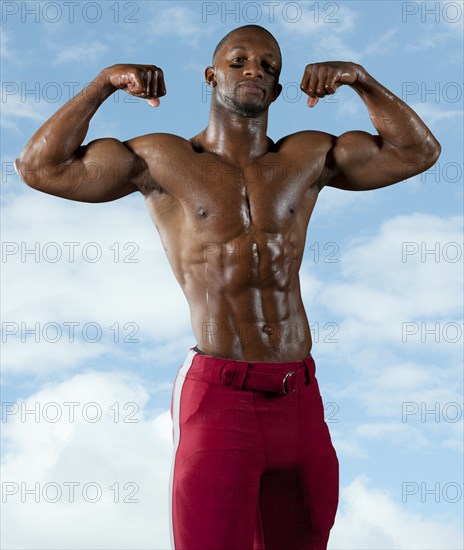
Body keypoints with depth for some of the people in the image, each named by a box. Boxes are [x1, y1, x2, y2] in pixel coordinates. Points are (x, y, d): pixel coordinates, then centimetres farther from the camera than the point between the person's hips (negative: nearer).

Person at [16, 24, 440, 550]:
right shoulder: (162, 160, 5)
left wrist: (358, 78, 7)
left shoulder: (309, 157, 13)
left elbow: (417, 151, 17)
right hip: (218, 397, -3)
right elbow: (40, 167, 2)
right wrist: (106, 82, -3)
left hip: (301, 401, 4)